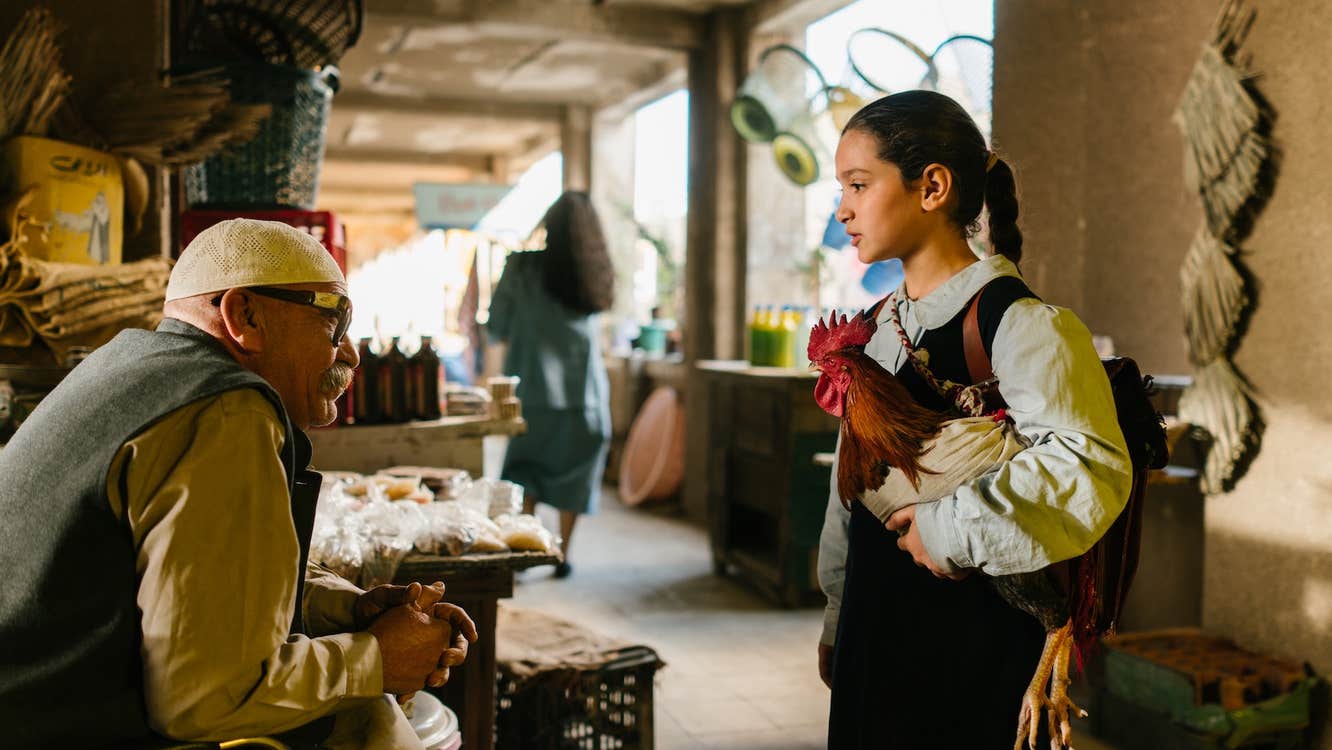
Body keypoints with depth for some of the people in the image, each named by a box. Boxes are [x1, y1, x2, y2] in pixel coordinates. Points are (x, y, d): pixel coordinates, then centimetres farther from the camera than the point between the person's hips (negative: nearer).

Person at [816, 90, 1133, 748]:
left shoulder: (1018, 324, -17)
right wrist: (837, 620, 19)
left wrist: (952, 528, -24)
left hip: (974, 644, -7)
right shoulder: (877, 325, 8)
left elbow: (1089, 470, -33)